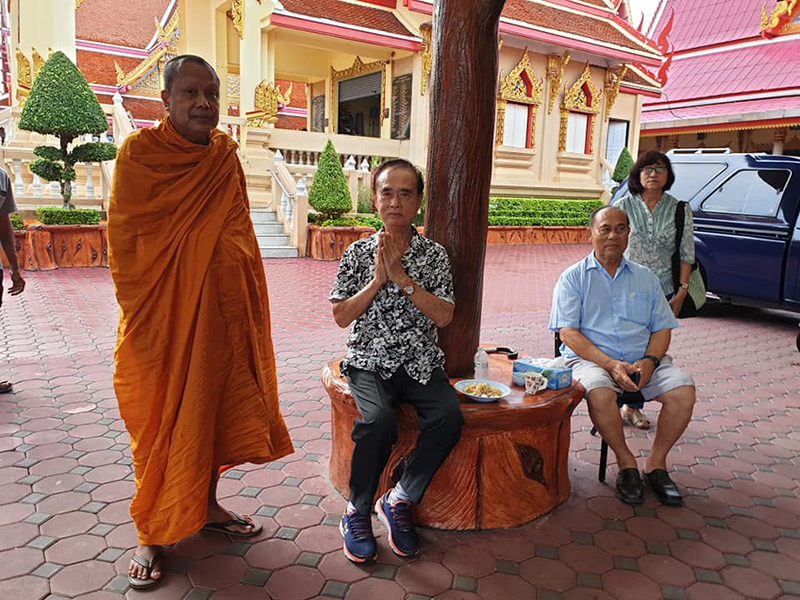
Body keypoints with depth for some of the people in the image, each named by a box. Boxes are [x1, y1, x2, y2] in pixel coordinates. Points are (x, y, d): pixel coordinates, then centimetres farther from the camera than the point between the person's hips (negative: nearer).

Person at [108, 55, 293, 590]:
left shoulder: (225, 156, 7)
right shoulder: (140, 152, -7)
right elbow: (124, 240, -7)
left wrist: (248, 311, 9)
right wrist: (139, 315, -10)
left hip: (220, 310, 5)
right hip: (162, 314, -4)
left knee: (215, 407, 13)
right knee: (159, 421, 4)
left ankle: (207, 506, 33)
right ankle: (150, 535, 21)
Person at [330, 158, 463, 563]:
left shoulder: (433, 254, 5)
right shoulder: (359, 253, 5)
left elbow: (444, 316, -5)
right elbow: (341, 317, 1)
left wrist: (402, 278, -13)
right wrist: (378, 280, -10)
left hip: (420, 363, 2)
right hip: (370, 362, -1)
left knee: (449, 417, -27)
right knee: (379, 421, -31)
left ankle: (400, 500, -5)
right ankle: (357, 512, -5)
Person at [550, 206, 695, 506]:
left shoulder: (645, 277, 17)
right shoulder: (573, 278, 5)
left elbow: (662, 328, 12)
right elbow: (568, 333, -6)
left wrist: (650, 360, -9)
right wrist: (609, 363, -18)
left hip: (643, 360, 4)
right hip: (591, 358, -3)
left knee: (684, 390, -22)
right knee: (599, 392, -35)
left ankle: (656, 462, -1)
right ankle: (626, 462, -9)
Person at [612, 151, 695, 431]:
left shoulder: (680, 210, 3)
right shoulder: (623, 207, 0)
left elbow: (687, 255, 4)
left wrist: (681, 292, -2)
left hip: (662, 292, 2)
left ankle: (633, 406, 24)